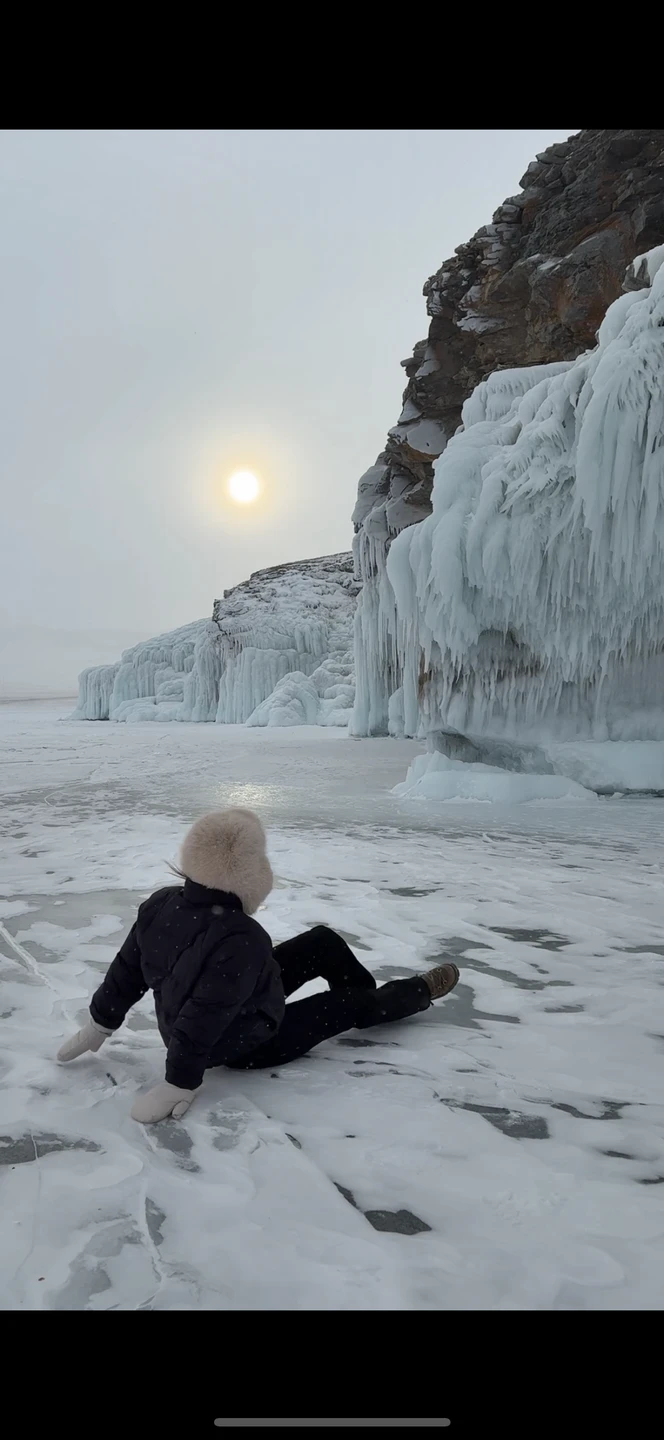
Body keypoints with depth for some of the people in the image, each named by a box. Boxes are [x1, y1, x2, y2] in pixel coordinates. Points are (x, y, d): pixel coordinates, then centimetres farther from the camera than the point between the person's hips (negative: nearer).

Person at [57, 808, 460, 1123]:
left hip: (236, 1005, 8)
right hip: (246, 1044, -7)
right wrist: (179, 1085, -26)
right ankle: (420, 992, 41)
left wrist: (100, 1025, 5)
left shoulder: (162, 904, -18)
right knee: (353, 1004, 12)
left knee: (324, 943, 13)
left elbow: (127, 969, -7)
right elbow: (203, 1019, -38)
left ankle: (370, 988, 40)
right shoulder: (241, 941, -42)